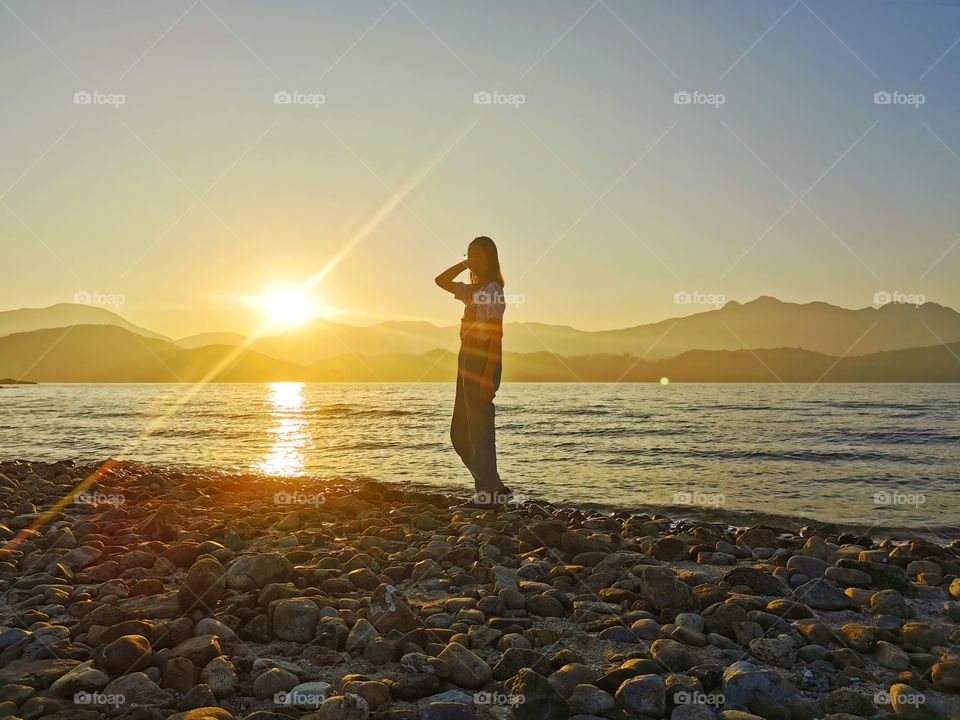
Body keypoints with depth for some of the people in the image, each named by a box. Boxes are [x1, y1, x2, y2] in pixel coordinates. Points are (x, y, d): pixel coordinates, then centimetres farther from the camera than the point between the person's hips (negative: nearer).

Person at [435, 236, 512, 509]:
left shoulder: (492, 290, -10)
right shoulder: (473, 290, 16)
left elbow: (497, 335, -16)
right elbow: (441, 280, 29)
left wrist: (488, 377, -22)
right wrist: (464, 264, 15)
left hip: (483, 361, -10)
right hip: (467, 361, 10)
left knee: (479, 431, -6)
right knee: (460, 434, 12)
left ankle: (487, 494, 2)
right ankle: (495, 487, 18)